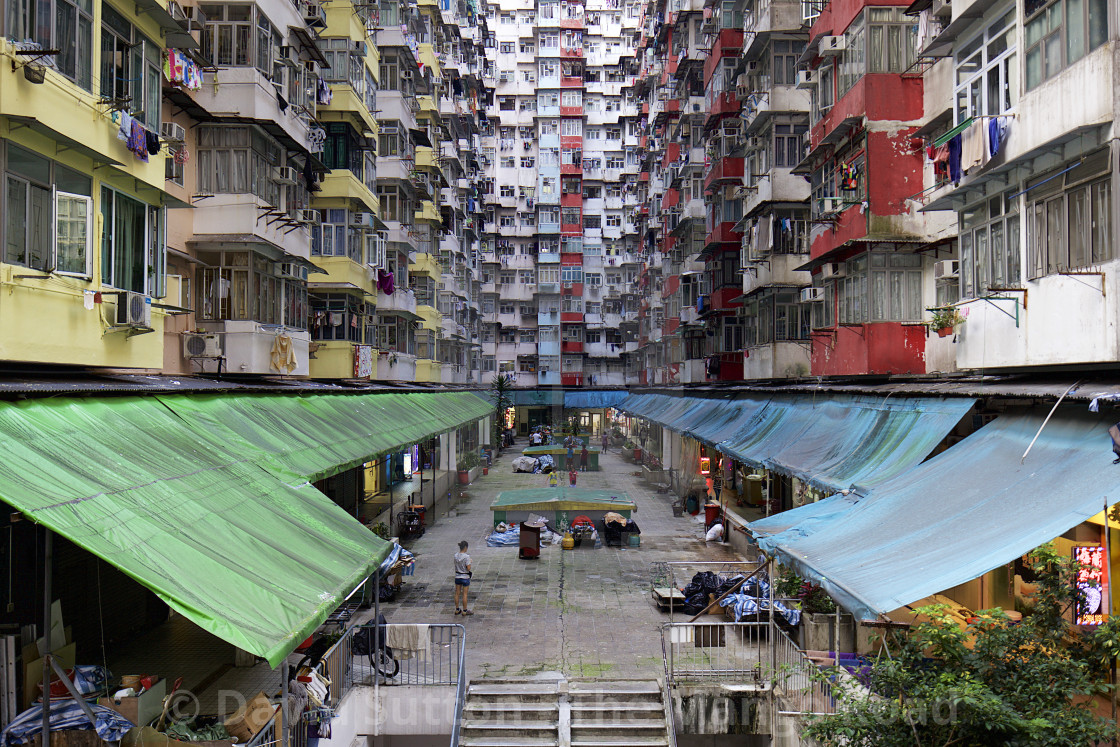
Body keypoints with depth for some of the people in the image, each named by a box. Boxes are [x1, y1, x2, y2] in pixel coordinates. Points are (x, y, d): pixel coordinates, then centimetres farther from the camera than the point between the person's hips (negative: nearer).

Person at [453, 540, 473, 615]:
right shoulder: (466, 557, -21)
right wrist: (470, 562, -3)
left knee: (457, 593, 13)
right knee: (464, 594, 5)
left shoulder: (456, 555, -3)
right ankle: (464, 611, 14)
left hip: (457, 576, 5)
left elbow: (455, 567, 7)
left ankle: (457, 610, 24)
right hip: (465, 577, -5)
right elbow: (468, 568, -19)